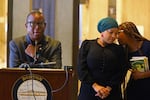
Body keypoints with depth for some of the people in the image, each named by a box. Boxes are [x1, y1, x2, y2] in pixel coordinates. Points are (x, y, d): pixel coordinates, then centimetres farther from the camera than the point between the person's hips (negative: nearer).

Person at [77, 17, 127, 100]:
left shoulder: (119, 49, 9)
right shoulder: (87, 45, 6)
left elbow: (121, 72, 0)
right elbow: (81, 68, -3)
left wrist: (109, 88, -14)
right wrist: (95, 85, -14)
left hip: (112, 93, 1)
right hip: (88, 91, -1)